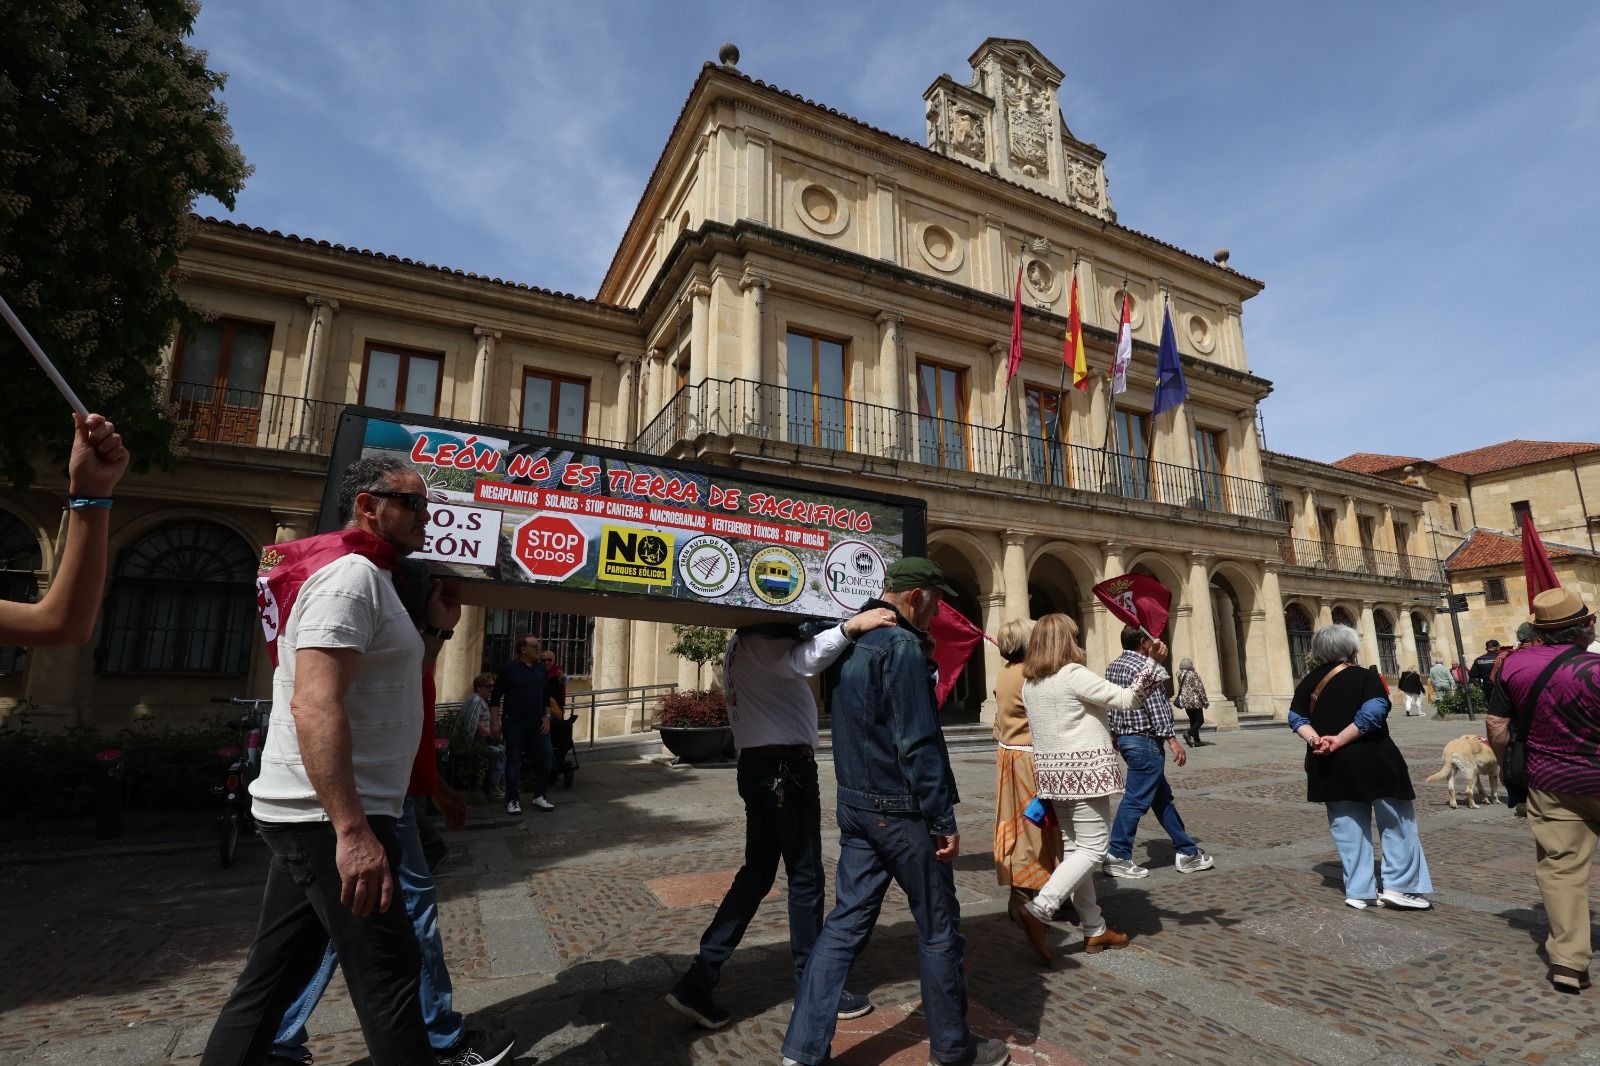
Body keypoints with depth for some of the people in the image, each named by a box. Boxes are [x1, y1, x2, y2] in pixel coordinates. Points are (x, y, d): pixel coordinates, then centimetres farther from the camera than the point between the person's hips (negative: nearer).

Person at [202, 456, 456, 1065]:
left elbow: (390, 686, 22)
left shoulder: (367, 578, 16)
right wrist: (354, 831, -30)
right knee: (389, 975, 0)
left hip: (316, 815, 10)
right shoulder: (352, 574, -17)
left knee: (274, 975, 18)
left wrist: (436, 629, 11)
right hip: (330, 816, -10)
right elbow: (315, 704, -28)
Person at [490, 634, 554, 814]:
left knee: (544, 758, 1)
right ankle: (513, 801, 15)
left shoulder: (541, 669, 8)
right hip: (514, 723, -4)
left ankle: (539, 797, 14)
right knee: (513, 761, 3)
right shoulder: (510, 669, -6)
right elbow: (495, 697, -3)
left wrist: (546, 717, 5)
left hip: (537, 723, 4)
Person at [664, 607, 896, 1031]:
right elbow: (800, 662, -35)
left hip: (762, 765, 10)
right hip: (784, 766, -10)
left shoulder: (744, 645, 18)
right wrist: (850, 626, -44)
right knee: (806, 877, 3)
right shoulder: (758, 642, -15)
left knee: (757, 873, 14)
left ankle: (698, 981, 14)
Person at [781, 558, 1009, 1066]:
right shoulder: (902, 646, -18)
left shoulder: (851, 642, 9)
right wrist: (944, 821, -15)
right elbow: (919, 743, -20)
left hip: (855, 804, 8)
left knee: (845, 921, 13)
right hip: (901, 811, -8)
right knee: (938, 927, 11)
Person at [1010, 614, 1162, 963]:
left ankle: (1095, 930, 23)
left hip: (1052, 770, 8)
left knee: (1073, 849, 14)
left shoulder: (1029, 683, 7)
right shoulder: (1074, 675, -15)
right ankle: (1038, 910, -12)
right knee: (1092, 849, -1)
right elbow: (1127, 700, -15)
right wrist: (1152, 660, -13)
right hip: (1085, 769, -8)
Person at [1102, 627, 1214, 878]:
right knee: (1137, 799, -3)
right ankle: (1117, 856, 2)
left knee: (1162, 796, 16)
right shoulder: (1145, 667, -15)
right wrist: (1171, 739, -17)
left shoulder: (1113, 666, 11)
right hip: (1145, 740, -9)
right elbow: (1156, 706, -20)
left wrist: (1114, 734, 23)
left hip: (1124, 737, 9)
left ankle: (1187, 851, 25)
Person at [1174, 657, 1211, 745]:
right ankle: (1189, 734, -22)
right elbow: (1199, 688, -12)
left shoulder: (1180, 675, 7)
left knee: (1193, 721, 13)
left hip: (1184, 701, 6)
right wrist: (1205, 701, -7)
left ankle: (1196, 741, 12)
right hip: (1195, 701, -6)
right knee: (1200, 720, -1)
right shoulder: (1193, 674, -11)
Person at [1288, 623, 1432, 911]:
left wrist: (1315, 740, -12)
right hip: (1371, 759, -4)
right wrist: (1340, 740, -18)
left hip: (1330, 765, 4)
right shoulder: (1366, 676, -7)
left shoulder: (1309, 682, 6)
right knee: (1396, 823, 10)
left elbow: (1297, 718, 0)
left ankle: (1358, 891, 13)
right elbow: (1372, 714, -20)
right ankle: (1399, 886, 10)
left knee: (1348, 829, 10)